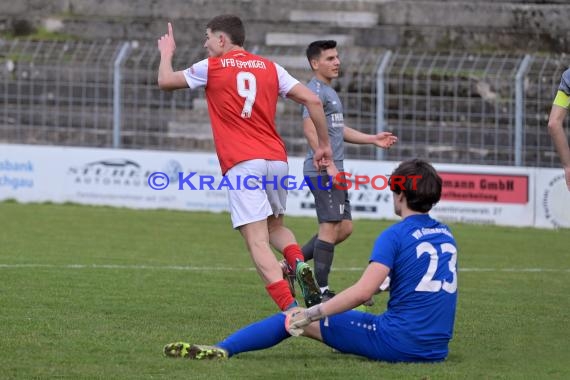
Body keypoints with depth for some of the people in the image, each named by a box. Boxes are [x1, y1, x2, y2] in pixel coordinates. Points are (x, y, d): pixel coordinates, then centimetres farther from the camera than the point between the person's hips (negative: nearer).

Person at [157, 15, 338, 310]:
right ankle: (300, 266, -7)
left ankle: (290, 309, -26)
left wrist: (166, 54, 35)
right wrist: (324, 145, 15)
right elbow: (312, 101, 7)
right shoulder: (270, 68, 14)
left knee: (257, 242, -10)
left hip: (241, 164, -5)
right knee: (275, 226, 25)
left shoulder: (211, 67, 4)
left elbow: (165, 82, 16)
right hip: (276, 159, 5)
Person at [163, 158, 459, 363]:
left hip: (398, 342, -6)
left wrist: (312, 314, -16)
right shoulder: (447, 235, 12)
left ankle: (221, 350, 4)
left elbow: (363, 291, -20)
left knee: (294, 318, 4)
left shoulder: (395, 235, -9)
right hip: (437, 348, 6)